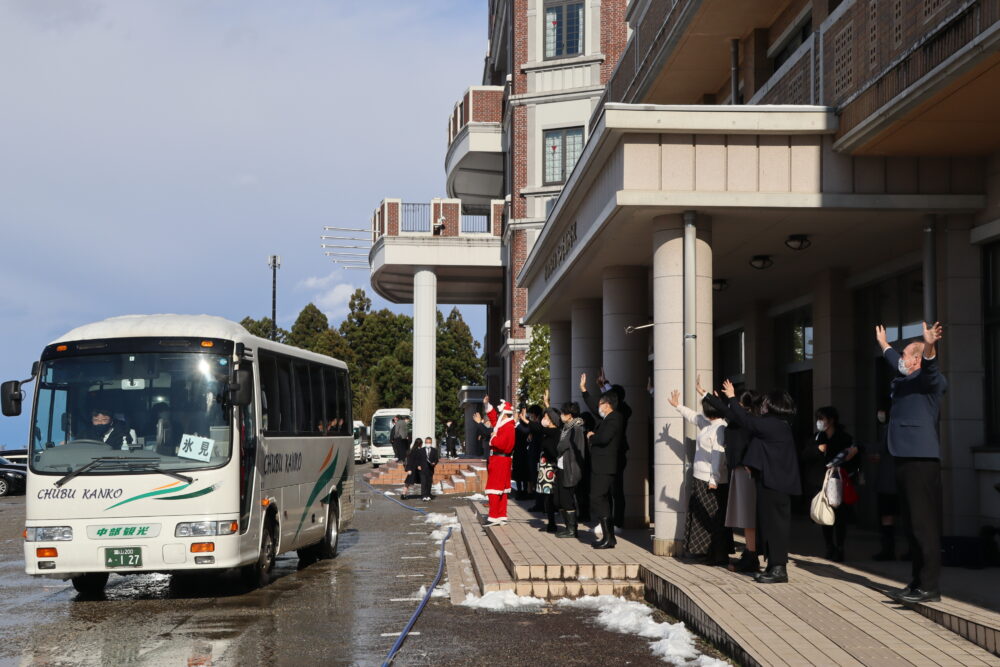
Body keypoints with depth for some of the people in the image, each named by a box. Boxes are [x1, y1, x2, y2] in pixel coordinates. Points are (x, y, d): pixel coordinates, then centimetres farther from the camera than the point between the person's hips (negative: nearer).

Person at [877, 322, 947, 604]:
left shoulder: (927, 379, -7)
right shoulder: (905, 380, 19)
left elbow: (930, 367, -30)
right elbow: (896, 362, 40)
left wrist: (930, 346, -50)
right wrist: (883, 344, 56)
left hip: (921, 461, -10)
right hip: (906, 460, 10)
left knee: (924, 524, -11)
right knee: (913, 525, 11)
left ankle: (929, 587, -12)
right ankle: (918, 582, 16)